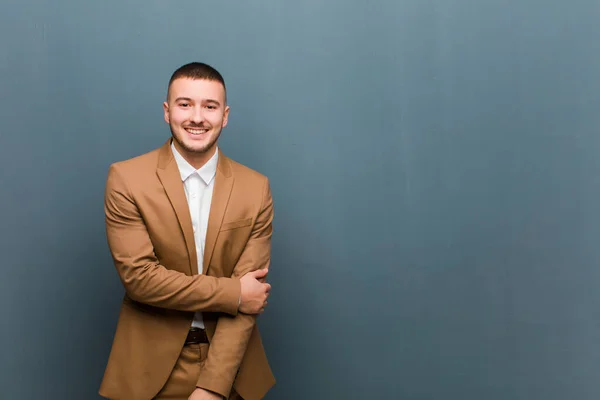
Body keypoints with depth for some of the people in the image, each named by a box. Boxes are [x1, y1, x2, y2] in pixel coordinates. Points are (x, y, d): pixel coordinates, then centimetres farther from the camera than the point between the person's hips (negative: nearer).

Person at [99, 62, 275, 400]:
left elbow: (248, 292, -10)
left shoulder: (256, 188, -5)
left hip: (230, 366, 1)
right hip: (150, 367, -1)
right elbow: (138, 276, -16)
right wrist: (232, 293, -16)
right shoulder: (126, 179, -9)